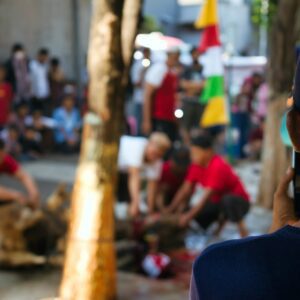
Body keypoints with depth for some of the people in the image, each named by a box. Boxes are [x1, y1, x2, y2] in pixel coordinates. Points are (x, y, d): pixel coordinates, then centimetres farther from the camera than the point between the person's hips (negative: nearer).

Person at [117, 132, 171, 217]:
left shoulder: (157, 162, -20)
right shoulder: (137, 146, -40)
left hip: (122, 170, 6)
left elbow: (152, 187, -19)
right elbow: (134, 176, -49)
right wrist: (136, 202, -57)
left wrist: (150, 211, -23)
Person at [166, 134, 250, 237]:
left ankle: (241, 226, -13)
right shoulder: (196, 165, -8)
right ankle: (222, 217, 12)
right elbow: (185, 190, -7)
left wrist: (189, 216, -34)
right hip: (217, 202, 7)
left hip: (237, 202, -7)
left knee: (227, 200, -41)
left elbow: (206, 196, -33)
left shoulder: (218, 167, -30)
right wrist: (169, 211, -14)